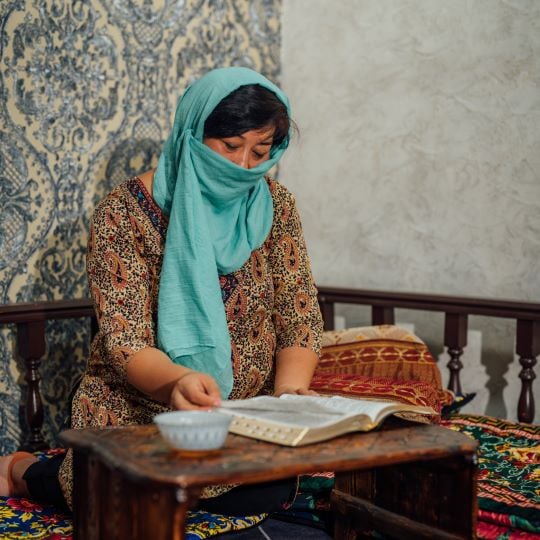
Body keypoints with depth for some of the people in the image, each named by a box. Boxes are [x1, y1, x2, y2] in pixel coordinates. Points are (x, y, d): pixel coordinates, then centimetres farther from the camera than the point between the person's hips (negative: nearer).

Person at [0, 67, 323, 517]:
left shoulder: (274, 205, 0)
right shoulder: (125, 212, -13)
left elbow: (300, 317, -1)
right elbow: (125, 342, -18)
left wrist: (290, 392, -21)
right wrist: (175, 381, -41)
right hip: (137, 409, -3)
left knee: (266, 494, -25)